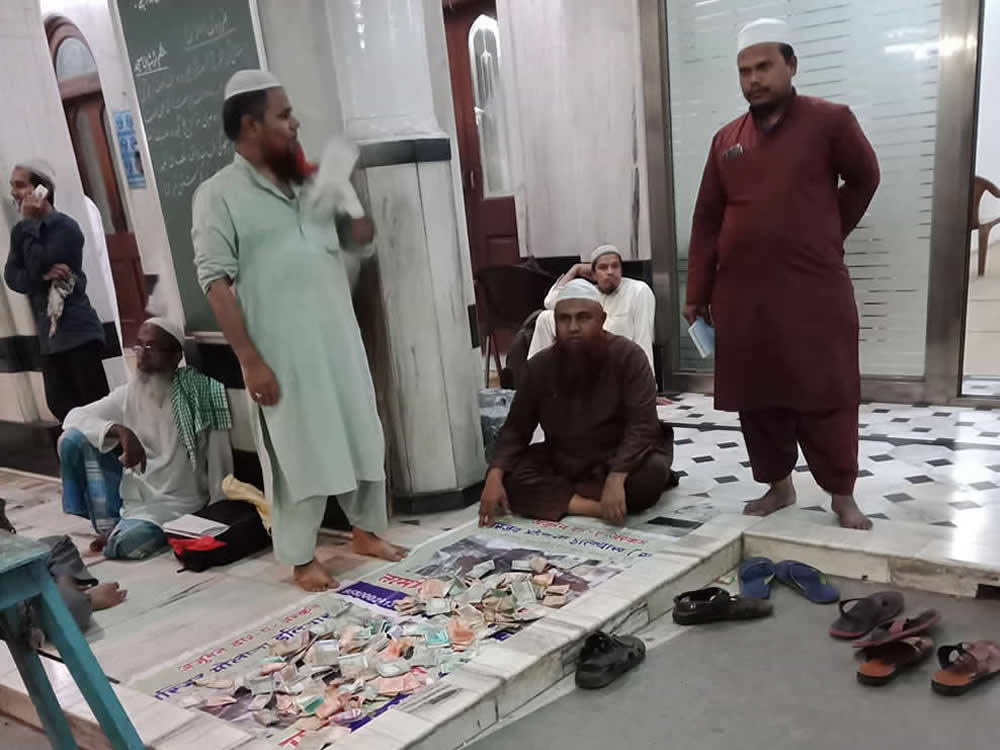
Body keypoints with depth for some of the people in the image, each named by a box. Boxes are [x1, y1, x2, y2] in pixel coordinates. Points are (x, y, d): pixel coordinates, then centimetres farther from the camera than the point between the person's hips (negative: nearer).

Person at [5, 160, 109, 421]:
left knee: (96, 405, -7)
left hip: (77, 330, -8)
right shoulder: (20, 231, 10)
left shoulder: (65, 227, -10)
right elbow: (11, 277, 0)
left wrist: (30, 223, -14)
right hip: (48, 334, 8)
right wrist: (44, 276, -19)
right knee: (60, 406, 11)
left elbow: (38, 266, -19)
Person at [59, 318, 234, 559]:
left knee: (122, 543, -34)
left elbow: (219, 463, -11)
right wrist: (120, 431, -26)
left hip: (175, 504, -5)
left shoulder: (199, 397, -14)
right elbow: (74, 417, -7)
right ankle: (108, 525, -1)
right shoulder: (128, 394, 0)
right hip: (132, 492, 5)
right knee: (73, 438, -10)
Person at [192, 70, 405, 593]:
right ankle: (301, 558, 22)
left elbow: (363, 234, 17)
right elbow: (215, 283, -12)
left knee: (362, 437, 14)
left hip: (339, 339, 6)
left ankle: (366, 531, 33)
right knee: (298, 455, 4)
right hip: (282, 352, -6)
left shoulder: (308, 182, 11)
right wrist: (250, 360, -16)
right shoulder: (219, 195, -7)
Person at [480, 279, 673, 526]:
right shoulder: (539, 366, -7)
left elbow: (642, 425, -23)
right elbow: (516, 428, -4)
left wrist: (615, 479, -37)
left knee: (651, 473, -34)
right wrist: (494, 477, -20)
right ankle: (599, 507, -26)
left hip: (621, 460, -3)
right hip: (562, 463, 3)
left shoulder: (628, 355, -17)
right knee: (509, 478, -22)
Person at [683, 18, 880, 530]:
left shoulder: (830, 121, -1)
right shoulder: (726, 140, 9)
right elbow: (707, 220, 9)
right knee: (756, 398, 8)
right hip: (741, 294, 4)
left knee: (826, 396, 1)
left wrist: (825, 234, 13)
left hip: (815, 291, -3)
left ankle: (842, 495, 16)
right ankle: (777, 485, 25)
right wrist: (697, 293, 6)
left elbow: (864, 180, 13)